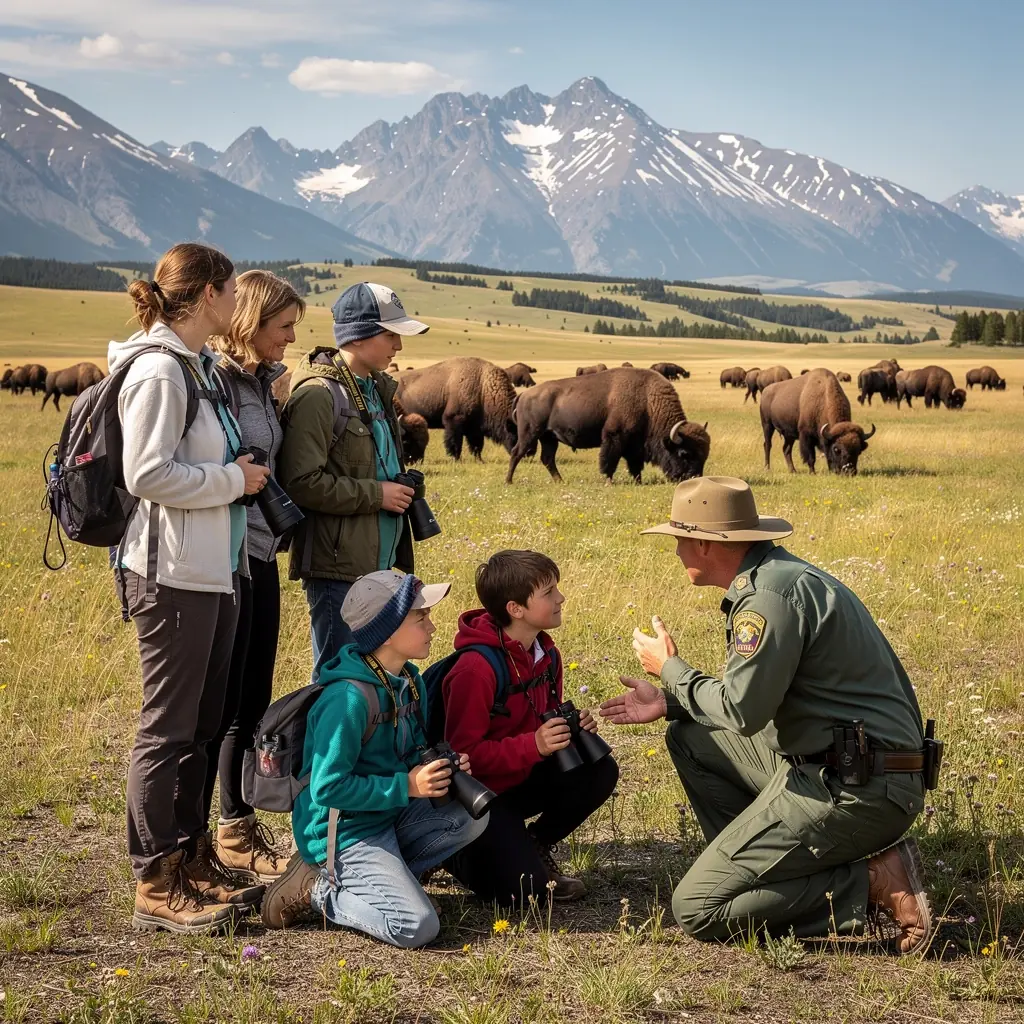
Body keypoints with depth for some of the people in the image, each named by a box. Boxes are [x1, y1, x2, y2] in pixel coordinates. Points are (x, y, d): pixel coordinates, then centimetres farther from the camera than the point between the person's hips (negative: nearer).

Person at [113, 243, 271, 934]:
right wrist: (232, 479, -13)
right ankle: (156, 887, 5)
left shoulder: (200, 366, 13)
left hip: (214, 571, 10)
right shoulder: (159, 370, -15)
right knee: (168, 727, -3)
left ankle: (191, 860, 26)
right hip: (172, 573, -10)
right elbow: (146, 474, -22)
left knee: (201, 722, 15)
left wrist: (241, 474, 6)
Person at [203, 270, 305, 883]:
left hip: (261, 558, 9)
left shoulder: (262, 381, 13)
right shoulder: (211, 378, -14)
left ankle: (239, 833, 26)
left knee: (253, 703, 15)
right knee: (219, 706, -3)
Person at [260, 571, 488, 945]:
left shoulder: (410, 682, 5)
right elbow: (327, 787, -24)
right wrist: (406, 786, -21)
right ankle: (320, 889, -1)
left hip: (390, 814, 9)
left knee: (471, 818, -9)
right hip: (344, 830, -9)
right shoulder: (350, 697, -23)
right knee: (417, 927, -21)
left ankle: (377, 878, -1)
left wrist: (443, 768, -5)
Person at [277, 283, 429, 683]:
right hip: (337, 564, -9)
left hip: (378, 563, 9)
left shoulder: (377, 389, 14)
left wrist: (402, 488, 10)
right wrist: (375, 495, -17)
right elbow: (302, 482, -23)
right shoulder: (318, 395, -15)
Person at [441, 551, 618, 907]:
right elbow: (464, 752, -26)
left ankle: (535, 847, 6)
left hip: (522, 779, 8)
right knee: (525, 891, -19)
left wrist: (573, 726, -10)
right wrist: (534, 745, -32)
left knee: (600, 771, -13)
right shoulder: (476, 668, -27)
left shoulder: (546, 654, 0)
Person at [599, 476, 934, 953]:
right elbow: (758, 696, 23)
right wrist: (670, 702, 19)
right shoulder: (777, 573, 15)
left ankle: (872, 883, -8)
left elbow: (742, 711, -17)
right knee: (689, 736, 20)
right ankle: (761, 867, 14)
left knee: (696, 909, -10)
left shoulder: (771, 593, -17)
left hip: (852, 789, -10)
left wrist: (670, 668, -1)